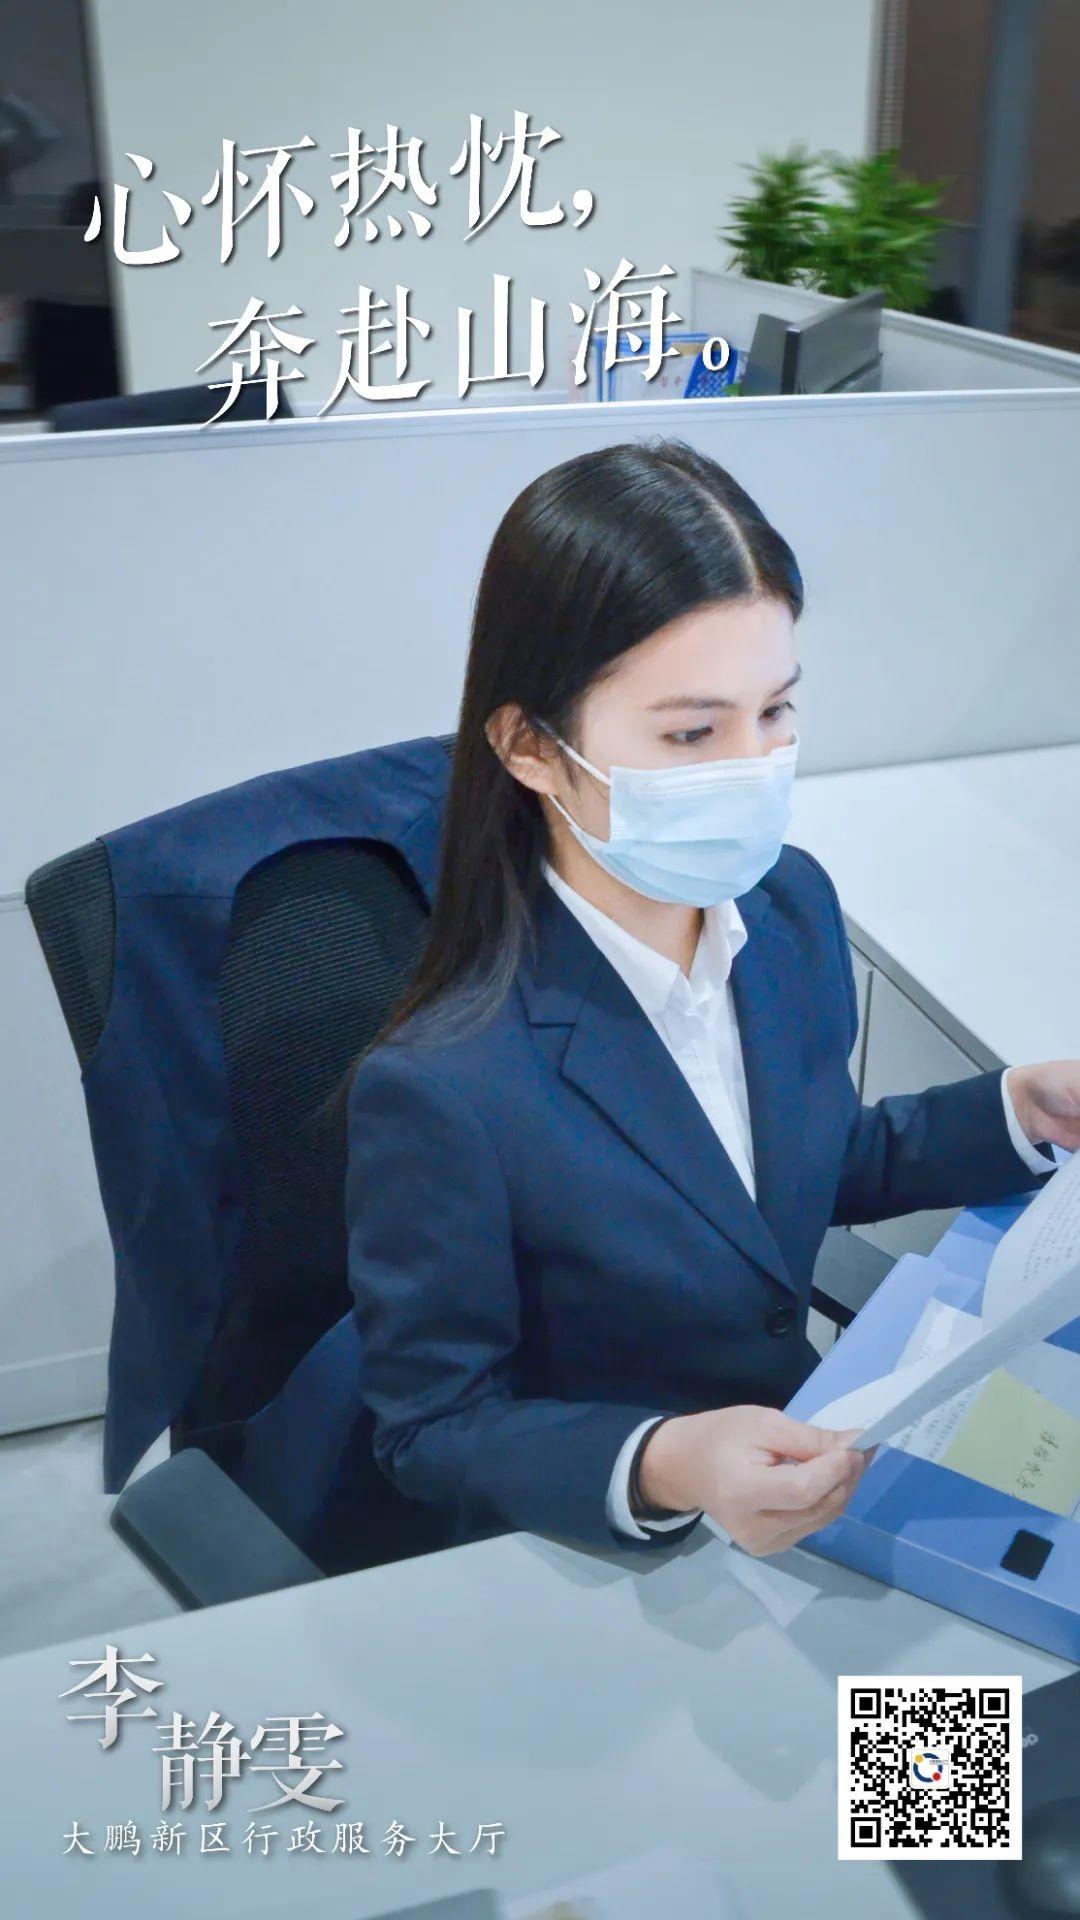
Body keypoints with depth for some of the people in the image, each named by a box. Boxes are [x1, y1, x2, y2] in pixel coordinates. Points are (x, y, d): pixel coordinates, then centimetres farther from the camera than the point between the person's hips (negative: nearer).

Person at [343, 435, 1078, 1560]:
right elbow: (432, 1427, -17)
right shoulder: (438, 1089, -29)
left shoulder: (792, 903, -8)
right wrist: (656, 1469, -33)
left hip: (807, 1478, 6)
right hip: (580, 1564, -5)